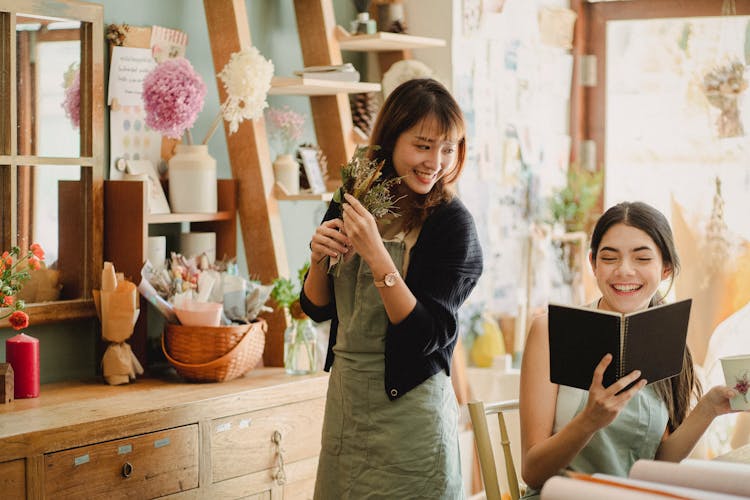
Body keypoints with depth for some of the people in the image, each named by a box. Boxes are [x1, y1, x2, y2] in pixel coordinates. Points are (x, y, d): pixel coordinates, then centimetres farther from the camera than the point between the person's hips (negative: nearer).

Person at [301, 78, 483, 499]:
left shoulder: (452, 223, -13)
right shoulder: (350, 204, 2)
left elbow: (428, 334, -21)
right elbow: (317, 308, 10)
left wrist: (375, 253, -27)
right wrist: (319, 257, -10)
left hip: (408, 405, -5)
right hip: (345, 394, 5)